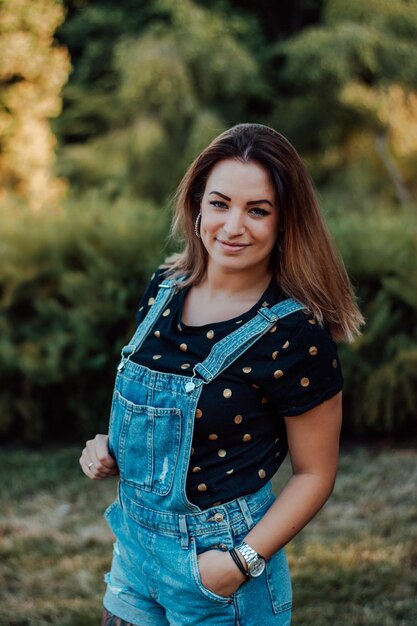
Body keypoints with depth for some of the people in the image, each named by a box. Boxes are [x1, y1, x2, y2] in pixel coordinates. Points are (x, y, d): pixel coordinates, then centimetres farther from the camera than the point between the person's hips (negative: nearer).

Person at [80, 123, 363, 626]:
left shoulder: (295, 334, -20)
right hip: (134, 541, 6)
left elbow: (314, 473, -12)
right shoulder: (165, 290, -2)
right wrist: (110, 448, -3)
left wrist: (244, 561, -20)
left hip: (214, 565, -5)